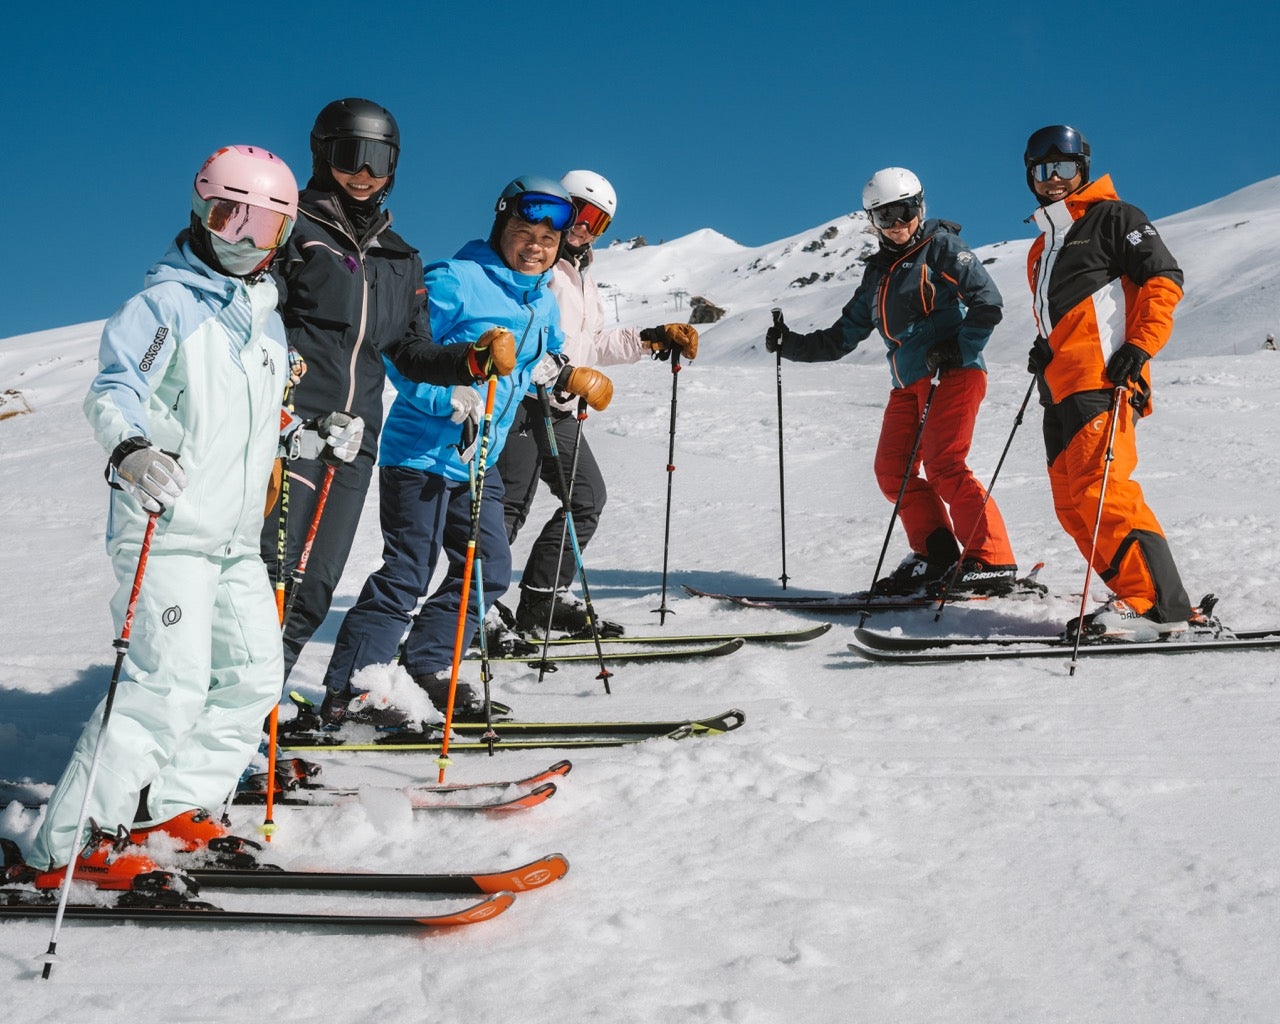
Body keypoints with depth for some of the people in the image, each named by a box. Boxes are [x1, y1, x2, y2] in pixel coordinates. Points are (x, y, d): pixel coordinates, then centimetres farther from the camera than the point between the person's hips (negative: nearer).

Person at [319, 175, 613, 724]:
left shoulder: (544, 302, 13)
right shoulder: (454, 282, -12)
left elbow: (543, 362, 29)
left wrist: (558, 374, 6)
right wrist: (452, 398, -25)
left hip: (479, 461, 8)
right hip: (422, 451, -8)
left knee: (489, 569, 9)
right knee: (407, 573, -9)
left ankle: (427, 665, 23)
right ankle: (348, 689, -3)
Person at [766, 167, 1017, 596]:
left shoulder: (942, 246, 0)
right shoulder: (878, 274, 20)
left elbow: (987, 302, -9)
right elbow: (842, 336, 23)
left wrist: (958, 349, -20)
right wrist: (791, 345, 13)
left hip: (954, 373, -8)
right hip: (908, 384, 8)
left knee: (943, 466, -18)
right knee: (893, 469, 0)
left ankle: (993, 562, -16)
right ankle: (936, 558, 7)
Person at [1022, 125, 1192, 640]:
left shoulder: (1111, 218, 4)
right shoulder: (1043, 245, 28)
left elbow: (1163, 278, -5)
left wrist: (1140, 346, -16)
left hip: (1102, 377, -9)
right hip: (1060, 386, 9)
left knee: (1098, 488, -21)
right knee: (1072, 504, 2)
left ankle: (1155, 603, -20)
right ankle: (1137, 597, 3)